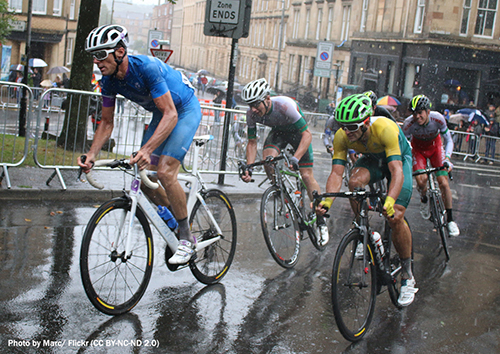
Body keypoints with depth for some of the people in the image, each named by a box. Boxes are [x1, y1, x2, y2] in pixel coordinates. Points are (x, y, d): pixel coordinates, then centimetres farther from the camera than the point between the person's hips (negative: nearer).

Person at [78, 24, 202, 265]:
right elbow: (107, 122, 0)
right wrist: (91, 155, -15)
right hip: (162, 114, 8)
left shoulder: (146, 68, -33)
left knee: (165, 171, -22)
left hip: (185, 111, -8)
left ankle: (187, 239, -9)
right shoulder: (109, 81, -11)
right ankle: (175, 224, 17)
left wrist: (147, 149, -48)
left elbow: (171, 115, -37)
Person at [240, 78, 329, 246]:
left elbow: (307, 134, -36)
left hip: (298, 131, -4)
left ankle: (321, 221, 4)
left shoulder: (285, 105, -39)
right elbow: (252, 142, -13)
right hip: (278, 132, 4)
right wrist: (249, 168, -26)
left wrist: (295, 158, -49)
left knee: (307, 176, -9)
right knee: (268, 158, -28)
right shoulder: (251, 114, -25)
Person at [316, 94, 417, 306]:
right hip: (372, 159, 4)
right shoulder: (341, 137, -27)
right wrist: (327, 200, -48)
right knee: (355, 182, -32)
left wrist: (390, 201, -63)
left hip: (400, 157, -3)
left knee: (395, 217, -17)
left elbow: (397, 171, -47)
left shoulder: (385, 129, -40)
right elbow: (336, 172, -29)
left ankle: (407, 277, 1)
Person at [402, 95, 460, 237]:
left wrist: (447, 158, -32)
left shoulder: (438, 119, -30)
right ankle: (424, 199, 14)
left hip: (435, 147, 0)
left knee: (444, 183, -11)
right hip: (418, 148, 0)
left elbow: (449, 140, -17)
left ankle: (450, 219, 5)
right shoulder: (409, 124, -31)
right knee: (421, 179, -23)